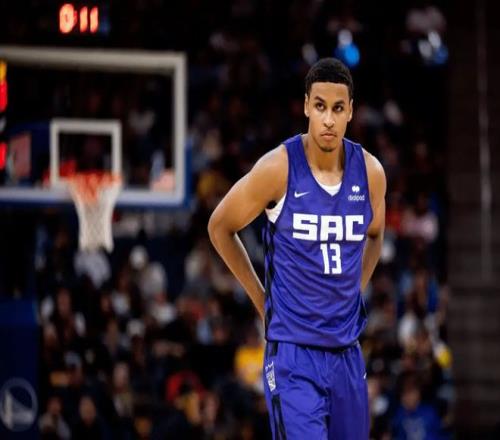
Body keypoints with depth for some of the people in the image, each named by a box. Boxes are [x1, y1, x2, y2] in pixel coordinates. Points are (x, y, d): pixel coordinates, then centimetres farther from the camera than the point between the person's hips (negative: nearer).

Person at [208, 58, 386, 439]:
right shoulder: (279, 168, -12)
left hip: (348, 353, 5)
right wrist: (261, 299, 5)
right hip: (293, 352, -5)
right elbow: (220, 227, 2)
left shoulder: (370, 172, 1)